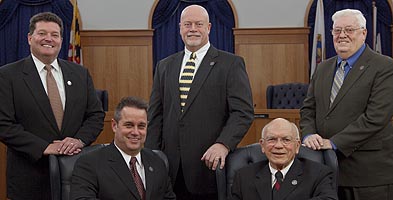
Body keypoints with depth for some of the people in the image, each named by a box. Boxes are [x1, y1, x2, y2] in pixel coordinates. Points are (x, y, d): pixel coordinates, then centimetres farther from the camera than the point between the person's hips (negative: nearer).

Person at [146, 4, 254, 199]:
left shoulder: (231, 64, 0)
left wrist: (223, 144, -22)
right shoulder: (164, 66, 13)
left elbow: (243, 112, -8)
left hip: (211, 164, -3)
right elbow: (155, 116, 11)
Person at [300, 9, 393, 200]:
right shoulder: (323, 68, 14)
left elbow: (376, 116, -16)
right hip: (327, 166, 5)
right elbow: (308, 108, 14)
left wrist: (334, 142, -18)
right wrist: (309, 135, -7)